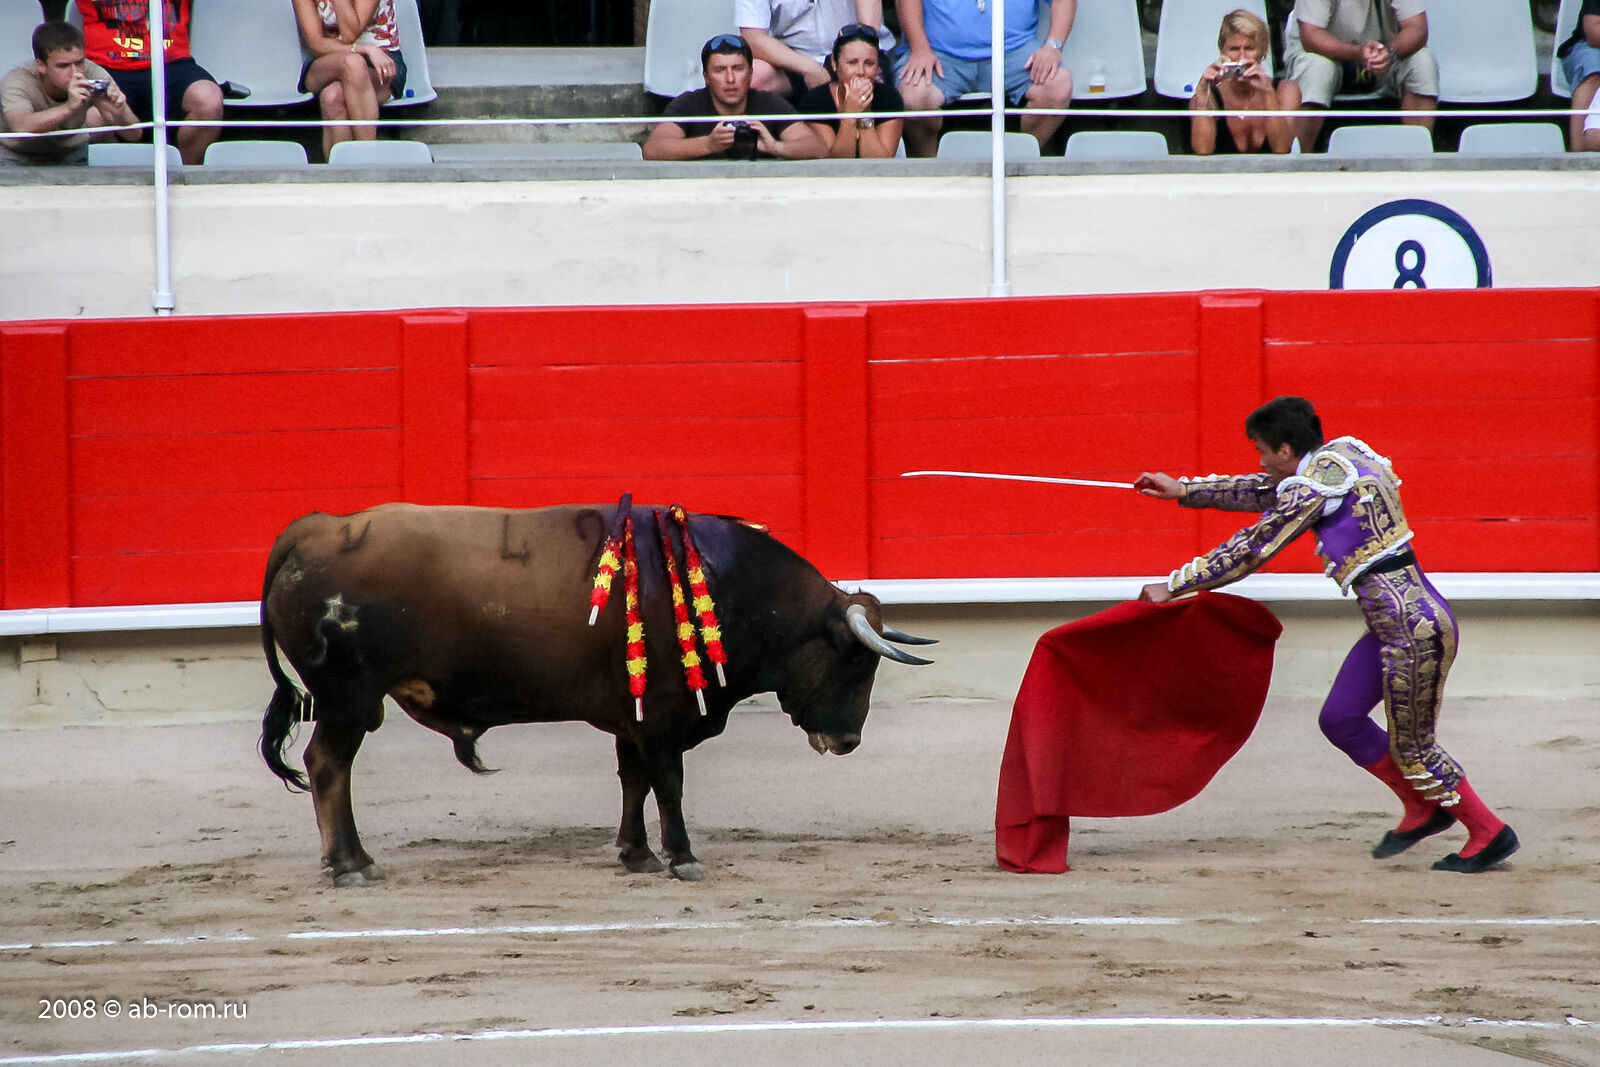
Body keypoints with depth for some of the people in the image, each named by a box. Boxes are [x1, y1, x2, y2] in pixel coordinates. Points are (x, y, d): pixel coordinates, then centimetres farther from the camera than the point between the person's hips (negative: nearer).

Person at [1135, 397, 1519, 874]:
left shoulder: (1318, 485, -15)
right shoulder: (1341, 455, 12)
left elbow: (1250, 550, -10)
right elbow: (1266, 493, 27)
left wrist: (1173, 586, -1)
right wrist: (1184, 491, 31)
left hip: (1414, 628, -10)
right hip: (1395, 623, 10)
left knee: (1411, 747, 2)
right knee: (1340, 719, 16)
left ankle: (1490, 834, 14)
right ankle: (1423, 810, 27)